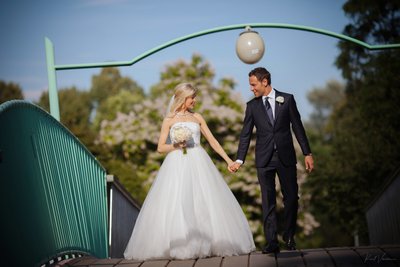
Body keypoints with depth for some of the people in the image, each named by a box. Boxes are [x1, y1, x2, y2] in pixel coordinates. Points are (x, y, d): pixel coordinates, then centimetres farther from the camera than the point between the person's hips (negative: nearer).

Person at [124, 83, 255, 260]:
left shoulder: (197, 118, 14)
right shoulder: (169, 120, 7)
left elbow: (212, 141, 14)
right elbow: (160, 147, 5)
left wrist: (228, 160, 9)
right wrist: (176, 146, -14)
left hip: (198, 164, 3)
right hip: (177, 165, -3)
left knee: (204, 204, -3)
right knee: (176, 205, -10)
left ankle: (205, 244, 3)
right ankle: (179, 247, -6)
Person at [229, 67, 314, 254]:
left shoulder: (287, 99, 2)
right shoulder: (252, 106, 6)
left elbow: (297, 127, 3)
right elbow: (245, 135, 7)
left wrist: (307, 153, 0)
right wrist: (239, 160, 0)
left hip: (286, 156, -1)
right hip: (264, 159, 1)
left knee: (291, 197, 2)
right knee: (268, 202, -1)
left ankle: (289, 236, 20)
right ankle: (272, 242, 1)